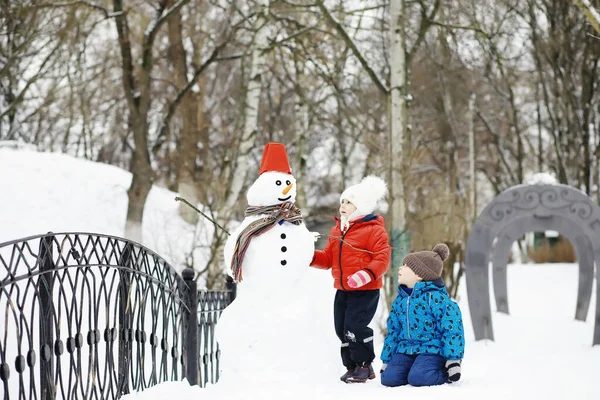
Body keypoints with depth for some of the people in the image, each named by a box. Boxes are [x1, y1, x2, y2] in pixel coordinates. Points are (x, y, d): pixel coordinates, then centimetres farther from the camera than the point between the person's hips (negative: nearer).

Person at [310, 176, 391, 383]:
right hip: (342, 290, 8)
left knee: (354, 327, -14)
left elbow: (382, 258, -16)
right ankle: (352, 366, 20)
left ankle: (364, 365, 2)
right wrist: (311, 256, -4)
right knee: (342, 329, 8)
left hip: (365, 290, -8)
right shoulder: (337, 230, 13)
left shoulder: (373, 229, -10)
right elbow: (328, 258, 14)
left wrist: (367, 274, -31)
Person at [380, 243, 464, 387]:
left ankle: (444, 373, -1)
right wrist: (387, 360, 18)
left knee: (417, 378, -31)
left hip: (431, 350, -6)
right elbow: (393, 331, 20)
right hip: (405, 350, 6)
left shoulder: (435, 297, -11)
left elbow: (451, 328, -14)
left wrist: (453, 359, -17)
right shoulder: (400, 300, 13)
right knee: (388, 378, -17)